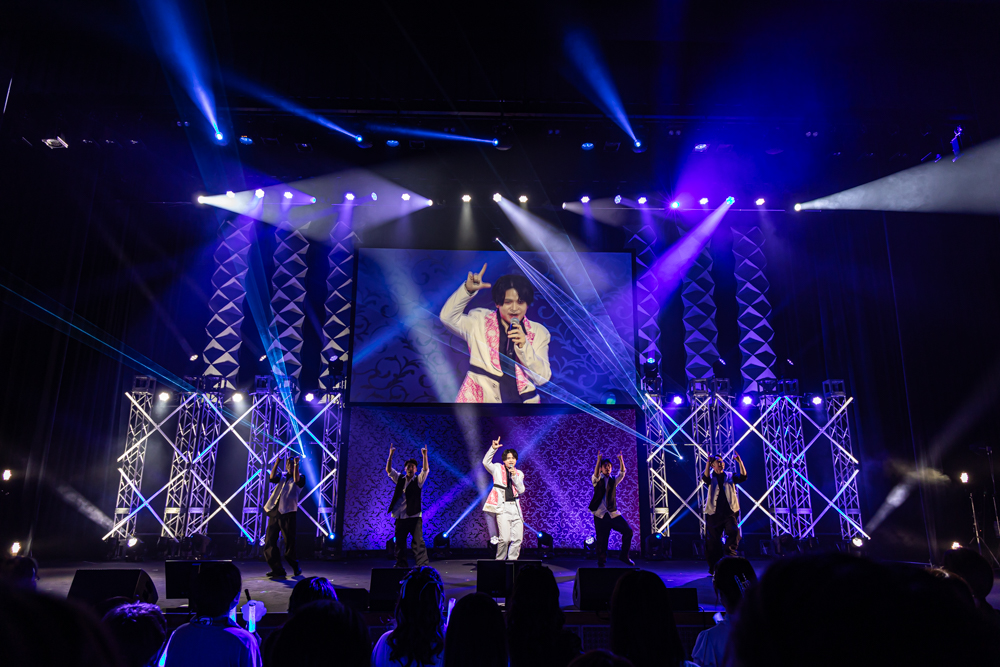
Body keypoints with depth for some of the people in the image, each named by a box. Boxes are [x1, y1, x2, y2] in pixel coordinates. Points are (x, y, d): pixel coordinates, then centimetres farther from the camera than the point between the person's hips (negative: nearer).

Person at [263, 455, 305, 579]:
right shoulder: (281, 475, 17)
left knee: (289, 543, -1)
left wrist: (296, 464, -19)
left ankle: (296, 568, 17)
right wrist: (276, 464, -9)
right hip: (274, 512, 5)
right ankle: (277, 569, 12)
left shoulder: (300, 477, 6)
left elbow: (296, 480, -17)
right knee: (269, 542, 3)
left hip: (288, 513, -5)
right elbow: (272, 479, -2)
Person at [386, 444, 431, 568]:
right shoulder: (399, 479, 12)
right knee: (399, 542, 8)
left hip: (414, 516, -4)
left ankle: (423, 566, -11)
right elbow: (388, 470, 4)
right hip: (400, 517, 4)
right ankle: (401, 565, 19)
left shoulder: (418, 480, 4)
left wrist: (425, 456, -21)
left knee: (418, 542, -11)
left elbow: (426, 470, -10)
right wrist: (390, 455, -7)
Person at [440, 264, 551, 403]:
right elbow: (448, 316, 2)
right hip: (482, 398, -1)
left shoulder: (538, 333, 10)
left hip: (522, 399, 1)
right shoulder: (480, 322, 9)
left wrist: (524, 346, -9)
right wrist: (468, 289, -7)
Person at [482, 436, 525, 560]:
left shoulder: (519, 473, 18)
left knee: (518, 538, -1)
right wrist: (493, 448, -19)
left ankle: (512, 560, 14)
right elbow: (486, 462, -9)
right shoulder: (498, 469, 8)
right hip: (503, 508, -4)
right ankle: (499, 560, 5)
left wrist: (514, 476, -6)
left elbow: (521, 490, 6)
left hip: (515, 508, 4)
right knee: (505, 538, -14)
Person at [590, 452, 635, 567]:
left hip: (613, 513, 3)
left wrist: (621, 460, -18)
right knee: (602, 541, -2)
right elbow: (595, 475, -17)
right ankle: (601, 564, 11)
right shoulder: (597, 480, 5)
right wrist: (598, 460, -32)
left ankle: (624, 556, 5)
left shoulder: (613, 481, 14)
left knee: (628, 531, -11)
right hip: (600, 515, -3)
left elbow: (622, 473, -1)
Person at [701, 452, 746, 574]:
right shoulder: (711, 477, 7)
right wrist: (708, 462, -30)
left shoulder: (730, 476, 13)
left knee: (733, 532, -23)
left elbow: (743, 477, -4)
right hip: (714, 513, -1)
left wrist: (739, 461, -17)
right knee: (713, 539, 2)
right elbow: (705, 478, -16)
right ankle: (714, 566, 14)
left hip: (729, 512, 1)